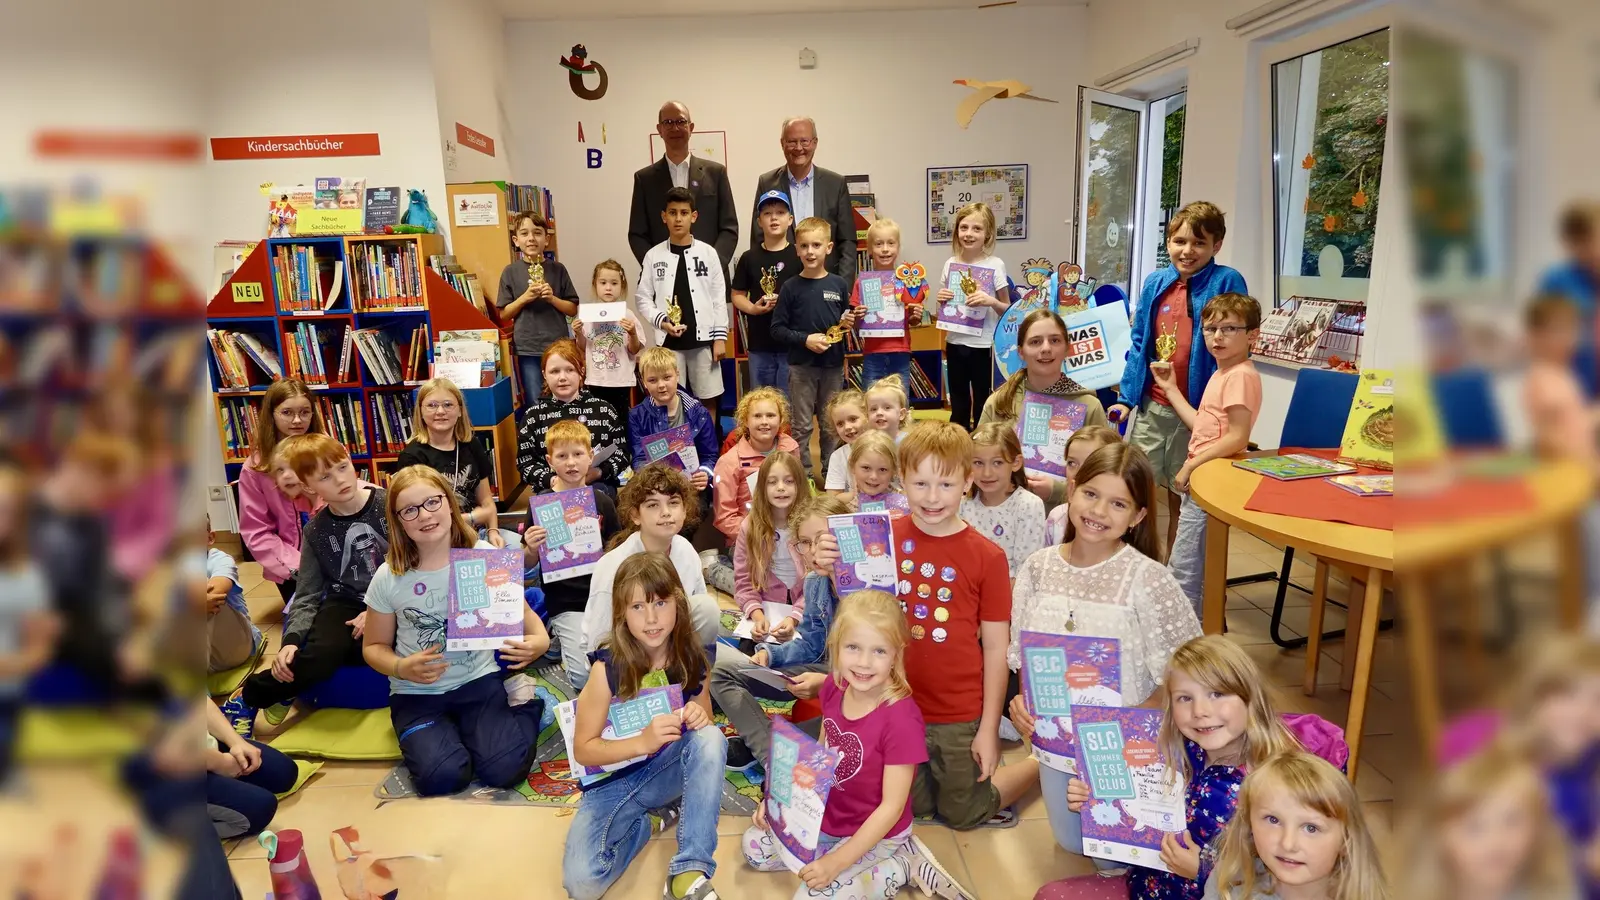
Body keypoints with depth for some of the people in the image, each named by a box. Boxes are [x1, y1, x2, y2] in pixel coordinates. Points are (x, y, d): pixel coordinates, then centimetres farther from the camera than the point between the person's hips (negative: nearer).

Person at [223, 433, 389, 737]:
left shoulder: (388, 505, -9)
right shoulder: (316, 530, 1)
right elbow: (307, 595, 5)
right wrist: (292, 640, -12)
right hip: (345, 602, 2)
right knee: (318, 657, -29)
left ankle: (284, 693, -5)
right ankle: (247, 698, -2)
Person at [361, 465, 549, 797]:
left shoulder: (485, 556, -9)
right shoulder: (388, 578, -8)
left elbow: (521, 611, 2)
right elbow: (374, 646, 4)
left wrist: (540, 639, -21)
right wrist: (400, 668, -18)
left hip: (479, 680, -1)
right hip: (417, 693, 1)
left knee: (505, 768, -21)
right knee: (442, 777, -23)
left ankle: (525, 706, 10)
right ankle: (431, 737, 12)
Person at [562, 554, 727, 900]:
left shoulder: (691, 658, -10)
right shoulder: (607, 668, -19)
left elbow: (706, 725, 7)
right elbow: (583, 750, -13)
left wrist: (699, 717, -18)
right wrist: (643, 742, -28)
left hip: (673, 770, 2)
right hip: (615, 778, -2)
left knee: (711, 737, -30)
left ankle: (689, 871, -23)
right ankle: (642, 823, 6)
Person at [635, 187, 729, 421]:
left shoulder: (708, 252, 2)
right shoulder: (654, 255, 2)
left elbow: (719, 298, 2)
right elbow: (642, 298, 5)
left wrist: (720, 337, -3)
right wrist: (661, 321, -12)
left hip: (703, 338, 0)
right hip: (669, 341, 0)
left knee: (708, 399, 6)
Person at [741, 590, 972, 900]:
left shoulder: (901, 719, -30)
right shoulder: (833, 687, -11)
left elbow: (892, 806, -24)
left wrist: (837, 862, -24)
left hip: (875, 833, -7)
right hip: (827, 815, 7)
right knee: (755, 847, 10)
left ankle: (901, 865, 1)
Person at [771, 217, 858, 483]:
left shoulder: (839, 284, 3)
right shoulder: (791, 288, -3)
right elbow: (777, 329, -3)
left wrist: (848, 323, -7)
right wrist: (805, 339, -15)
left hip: (833, 364, 2)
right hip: (801, 366, -2)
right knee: (801, 426, 5)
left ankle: (832, 473, 25)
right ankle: (804, 475, 16)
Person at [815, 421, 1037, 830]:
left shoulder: (987, 556, -14)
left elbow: (996, 648, -8)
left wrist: (989, 729, -6)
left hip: (959, 716, -3)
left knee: (964, 815, 17)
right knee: (912, 806, 22)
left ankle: (1041, 761, 37)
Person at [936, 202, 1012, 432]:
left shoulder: (995, 265, -8)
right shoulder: (950, 264, 3)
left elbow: (1008, 309, -4)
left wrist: (991, 301, -22)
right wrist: (941, 300, -8)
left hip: (983, 345, -4)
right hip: (955, 343, 4)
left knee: (983, 404, 5)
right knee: (958, 404, 16)